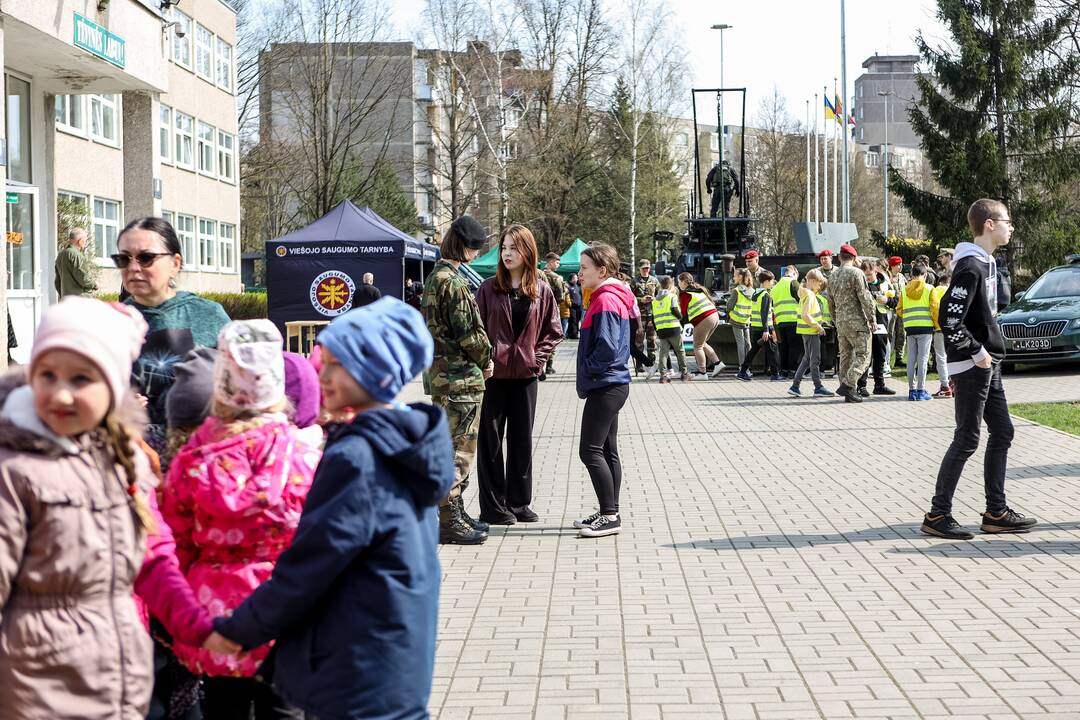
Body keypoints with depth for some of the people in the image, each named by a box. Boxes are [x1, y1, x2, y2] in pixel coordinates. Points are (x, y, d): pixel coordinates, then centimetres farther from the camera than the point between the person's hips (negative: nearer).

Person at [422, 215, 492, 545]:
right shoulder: (453, 282, -17)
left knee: (453, 446, 17)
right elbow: (469, 331, -18)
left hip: (440, 372, 10)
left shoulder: (434, 277, 14)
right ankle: (450, 522, -2)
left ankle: (454, 513, 26)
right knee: (458, 447, -5)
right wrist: (486, 360, -1)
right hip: (460, 376, -10)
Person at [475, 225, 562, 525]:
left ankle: (519, 502, 20)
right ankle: (493, 506, 9)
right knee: (491, 439, 2)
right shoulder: (489, 288, -1)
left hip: (525, 376, 2)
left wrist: (539, 357, -1)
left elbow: (554, 331, 10)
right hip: (494, 374, -2)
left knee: (522, 440, 9)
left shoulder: (542, 291, 4)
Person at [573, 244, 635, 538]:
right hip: (611, 384, 11)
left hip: (605, 387, -11)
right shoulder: (613, 298, 15)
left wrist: (587, 369, -11)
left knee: (591, 451, -9)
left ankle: (610, 516, -8)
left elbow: (607, 347, -25)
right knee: (607, 451, 13)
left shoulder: (606, 301, -16)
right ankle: (609, 514, 18)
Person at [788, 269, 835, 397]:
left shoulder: (806, 293, 12)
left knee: (807, 358, 14)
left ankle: (795, 386, 14)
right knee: (815, 359, -2)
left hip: (807, 331, 10)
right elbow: (805, 315, -27)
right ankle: (818, 388, 4)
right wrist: (818, 326, -20)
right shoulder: (809, 295, -17)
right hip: (811, 331, -10)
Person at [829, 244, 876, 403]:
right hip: (856, 321, -7)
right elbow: (865, 297, -13)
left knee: (845, 355, 11)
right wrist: (871, 319, -8)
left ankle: (849, 392, 12)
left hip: (841, 322, 7)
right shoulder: (856, 273, -9)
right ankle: (847, 385, -17)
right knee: (863, 355, -4)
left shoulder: (833, 276, 12)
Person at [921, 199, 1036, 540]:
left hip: (989, 365, 10)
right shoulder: (970, 267, -17)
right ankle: (938, 515, 1)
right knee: (967, 440, -5)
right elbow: (949, 318, -25)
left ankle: (996, 513, 17)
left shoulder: (987, 263, 14)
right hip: (972, 367, -10)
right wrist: (976, 352, -18)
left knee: (1002, 433, 11)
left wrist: (989, 352, 14)